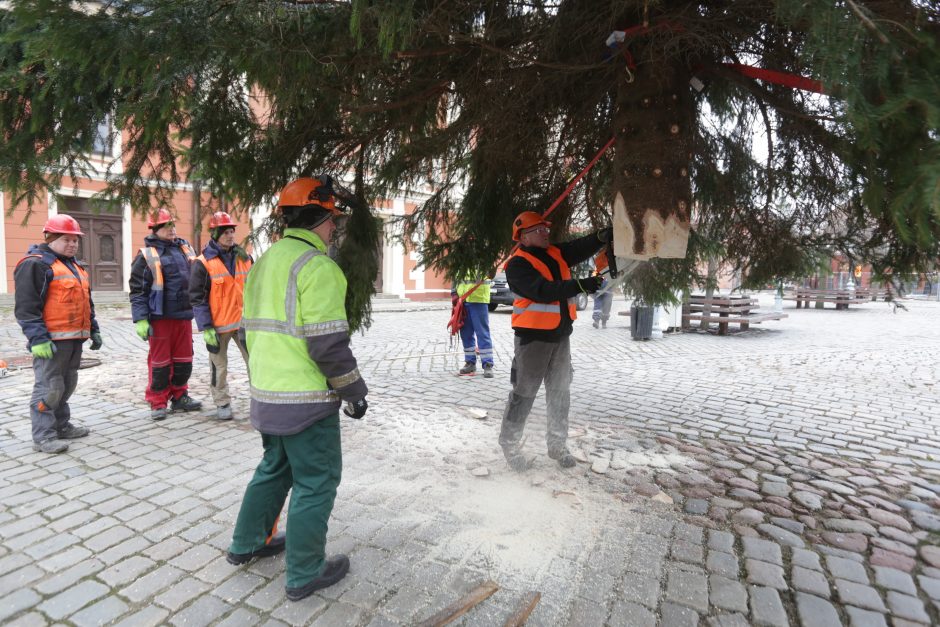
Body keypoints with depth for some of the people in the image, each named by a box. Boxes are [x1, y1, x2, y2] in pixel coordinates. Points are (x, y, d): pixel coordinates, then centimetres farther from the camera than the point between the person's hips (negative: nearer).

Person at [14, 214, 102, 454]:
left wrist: (93, 330, 20)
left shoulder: (75, 265, 19)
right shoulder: (34, 264, -8)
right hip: (51, 340, -8)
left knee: (67, 384, 16)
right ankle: (43, 436, 4)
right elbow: (26, 307, -14)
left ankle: (61, 425, 27)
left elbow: (86, 302, 25)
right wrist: (38, 339, -20)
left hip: (74, 338, 9)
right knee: (49, 387, -4)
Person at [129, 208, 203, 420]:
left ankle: (179, 397, 26)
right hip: (160, 317, -5)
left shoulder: (185, 248, 13)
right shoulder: (147, 255, -4)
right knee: (160, 362, 4)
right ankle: (157, 402, 16)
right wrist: (140, 319, -12)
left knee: (184, 359, 12)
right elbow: (137, 290, -6)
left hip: (184, 315, 5)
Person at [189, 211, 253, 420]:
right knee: (219, 366, 10)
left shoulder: (244, 258, 7)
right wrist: (206, 328, -11)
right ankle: (222, 403, 26)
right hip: (218, 325, -3)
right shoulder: (203, 263, -7)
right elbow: (197, 297, -7)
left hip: (245, 322, 3)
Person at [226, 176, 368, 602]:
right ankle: (304, 574, 21)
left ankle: (246, 544, 41)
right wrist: (354, 391, -11)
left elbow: (253, 329, 17)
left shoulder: (264, 262, 12)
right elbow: (328, 343, -22)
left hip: (266, 394, 9)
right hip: (307, 401, -9)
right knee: (316, 483, 7)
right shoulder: (316, 265, -18)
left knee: (275, 468, 26)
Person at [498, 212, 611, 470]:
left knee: (560, 392, 14)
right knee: (524, 393, 2)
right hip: (533, 337, -7)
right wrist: (580, 285, -30)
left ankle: (557, 444, 29)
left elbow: (581, 248, -6)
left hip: (561, 335, 7)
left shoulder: (556, 254, 10)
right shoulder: (518, 265, -13)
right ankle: (510, 445, 18)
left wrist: (602, 236, -25)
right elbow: (543, 291, -26)